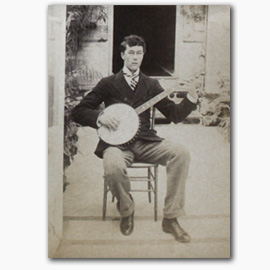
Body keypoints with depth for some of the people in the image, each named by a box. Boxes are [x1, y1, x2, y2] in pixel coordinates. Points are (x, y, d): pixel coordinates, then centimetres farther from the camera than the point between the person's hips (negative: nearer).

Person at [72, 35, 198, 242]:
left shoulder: (151, 85, 15)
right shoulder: (109, 83, 9)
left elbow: (175, 115, 10)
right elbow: (78, 112, 6)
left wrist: (190, 100, -9)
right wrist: (100, 116, -14)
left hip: (146, 142, 3)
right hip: (117, 143, -2)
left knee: (181, 153, -24)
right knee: (114, 166, -37)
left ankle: (171, 218, -15)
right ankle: (126, 210, -3)